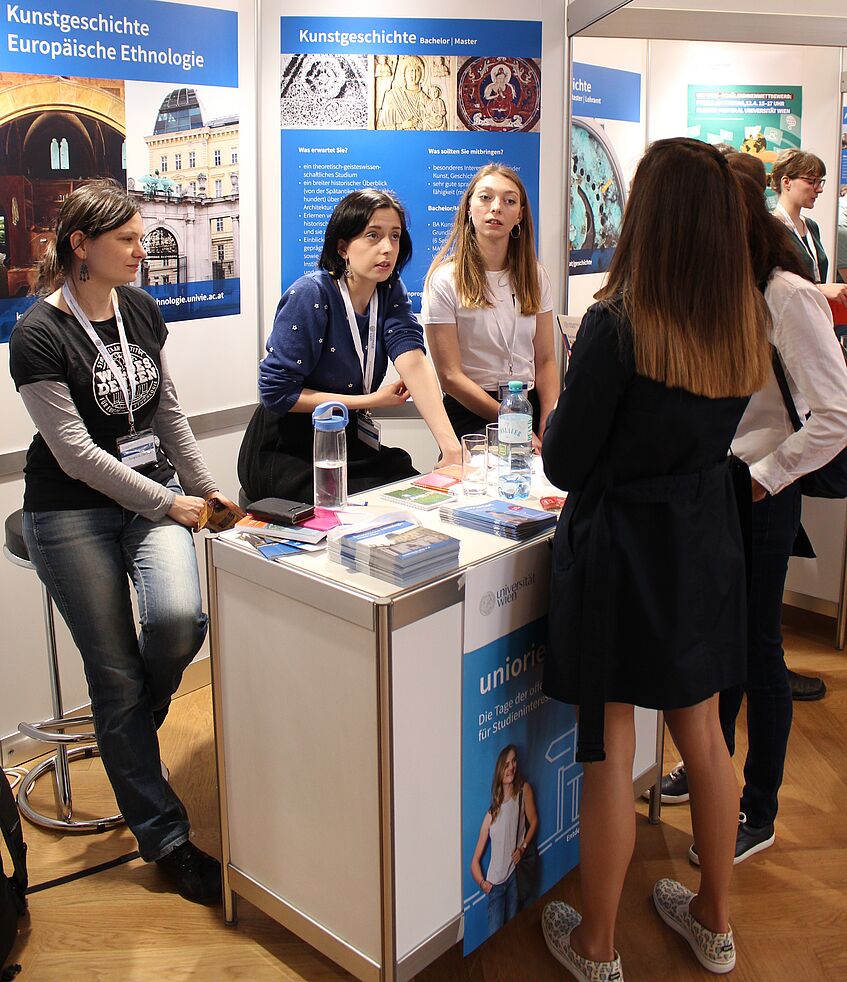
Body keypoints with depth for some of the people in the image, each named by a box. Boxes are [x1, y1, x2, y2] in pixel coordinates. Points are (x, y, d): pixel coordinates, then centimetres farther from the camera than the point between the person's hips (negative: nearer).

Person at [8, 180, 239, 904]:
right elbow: (75, 452, -15)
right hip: (74, 513, -4)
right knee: (115, 673, 0)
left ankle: (131, 721, 13)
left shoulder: (141, 311, 6)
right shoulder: (40, 335, -13)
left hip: (154, 495, 5)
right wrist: (170, 504, -13)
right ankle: (165, 837, 15)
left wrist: (205, 489, 14)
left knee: (179, 618, -23)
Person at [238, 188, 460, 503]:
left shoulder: (390, 291, -2)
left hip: (349, 442, 6)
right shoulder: (311, 294, -19)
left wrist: (451, 446, -34)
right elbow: (277, 392, -20)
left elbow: (414, 364, -18)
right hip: (285, 453, -6)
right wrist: (373, 400, -17)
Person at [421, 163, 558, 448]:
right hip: (470, 415, -4)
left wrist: (547, 432, -8)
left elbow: (546, 361, 8)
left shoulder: (535, 276, 11)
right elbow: (451, 376, -8)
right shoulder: (444, 280, -4)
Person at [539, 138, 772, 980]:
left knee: (609, 751, 7)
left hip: (621, 546, -6)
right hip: (705, 541, 6)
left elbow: (564, 465, -14)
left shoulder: (617, 323, -21)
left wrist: (559, 418, 4)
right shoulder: (747, 321, -2)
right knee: (703, 735, 20)